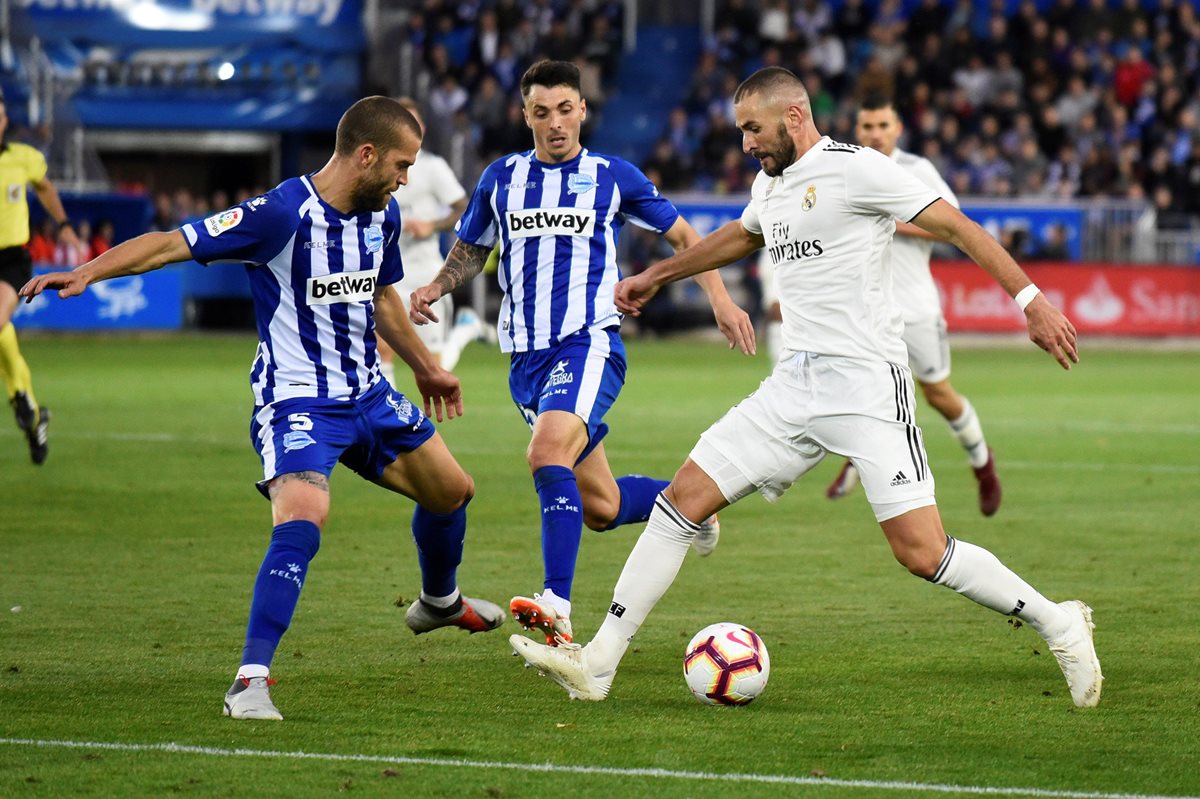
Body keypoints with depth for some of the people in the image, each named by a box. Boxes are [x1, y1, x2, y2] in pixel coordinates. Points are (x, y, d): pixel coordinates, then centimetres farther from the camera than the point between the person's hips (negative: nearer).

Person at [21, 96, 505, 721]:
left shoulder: (381, 215, 3)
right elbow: (171, 243, -24)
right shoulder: (283, 214, -21)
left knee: (452, 490, 20)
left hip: (368, 394, 8)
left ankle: (440, 602, 51)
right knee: (302, 519, -30)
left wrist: (424, 368, 34)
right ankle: (250, 681, -26)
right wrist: (87, 272, -37)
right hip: (296, 400, -8)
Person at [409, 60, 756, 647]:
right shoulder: (503, 177, 11)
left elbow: (682, 235, 16)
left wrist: (719, 297, 4)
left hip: (590, 342, -5)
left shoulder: (613, 176, 4)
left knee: (548, 454, -32)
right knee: (599, 508, 8)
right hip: (525, 355, 5)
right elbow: (470, 251, 24)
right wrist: (435, 288, 3)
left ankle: (557, 609, -39)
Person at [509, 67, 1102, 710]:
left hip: (867, 385, -8)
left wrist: (1029, 300, -17)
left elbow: (954, 225, -11)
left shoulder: (855, 169, -9)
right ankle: (598, 662, 2)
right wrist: (656, 276, 48)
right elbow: (739, 237, 39)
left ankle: (1057, 624, 5)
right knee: (683, 497, 0)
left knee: (921, 553, -14)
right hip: (793, 388, 8)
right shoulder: (770, 183, 16)